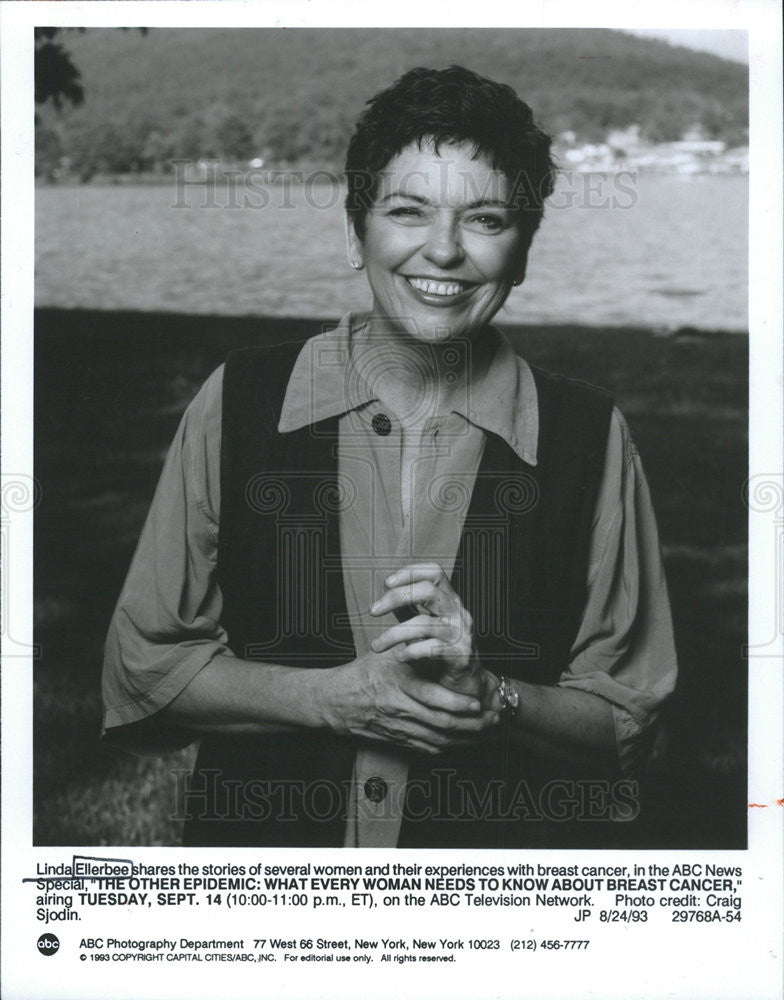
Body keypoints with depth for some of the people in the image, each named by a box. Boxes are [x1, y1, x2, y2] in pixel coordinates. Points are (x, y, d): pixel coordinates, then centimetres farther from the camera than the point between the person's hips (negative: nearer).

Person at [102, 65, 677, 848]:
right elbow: (143, 666, -5)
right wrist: (338, 696, -17)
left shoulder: (589, 436, -8)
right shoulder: (236, 403, -8)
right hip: (262, 835, 0)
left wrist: (488, 695, -21)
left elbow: (628, 714, -3)